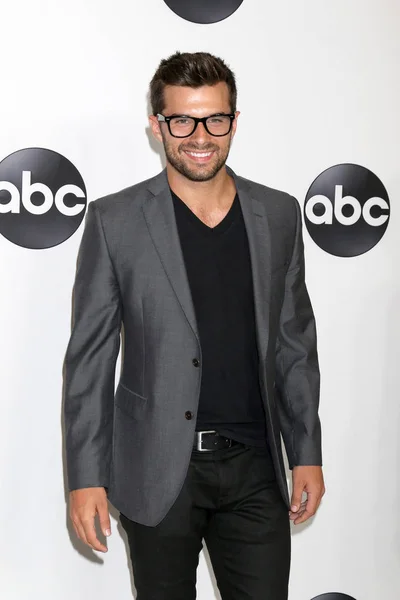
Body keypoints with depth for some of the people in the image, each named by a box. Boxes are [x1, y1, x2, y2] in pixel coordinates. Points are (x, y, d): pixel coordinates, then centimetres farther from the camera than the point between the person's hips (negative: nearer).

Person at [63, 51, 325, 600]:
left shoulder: (279, 215, 4)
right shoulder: (115, 220, -5)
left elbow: (295, 343, 9)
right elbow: (90, 356, -3)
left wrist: (307, 453, 7)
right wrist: (86, 476, -6)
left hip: (254, 469, 2)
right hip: (158, 471, -2)